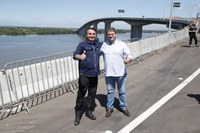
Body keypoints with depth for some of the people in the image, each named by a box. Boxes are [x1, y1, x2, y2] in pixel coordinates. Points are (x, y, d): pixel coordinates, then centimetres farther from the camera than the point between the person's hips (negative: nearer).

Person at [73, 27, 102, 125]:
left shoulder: (99, 45, 7)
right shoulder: (82, 44, -5)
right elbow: (75, 55, -18)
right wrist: (80, 56, -39)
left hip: (95, 74, 4)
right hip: (84, 74, -4)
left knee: (92, 94, 14)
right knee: (81, 95, 1)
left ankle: (89, 111, 31)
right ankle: (78, 113, 17)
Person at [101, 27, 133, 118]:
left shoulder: (122, 44, -4)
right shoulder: (104, 45, 3)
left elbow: (129, 55, -6)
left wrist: (128, 59, -30)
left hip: (120, 73, -1)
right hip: (108, 73, 2)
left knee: (122, 91, 13)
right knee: (110, 91, 14)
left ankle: (123, 107, 31)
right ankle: (109, 108, 29)